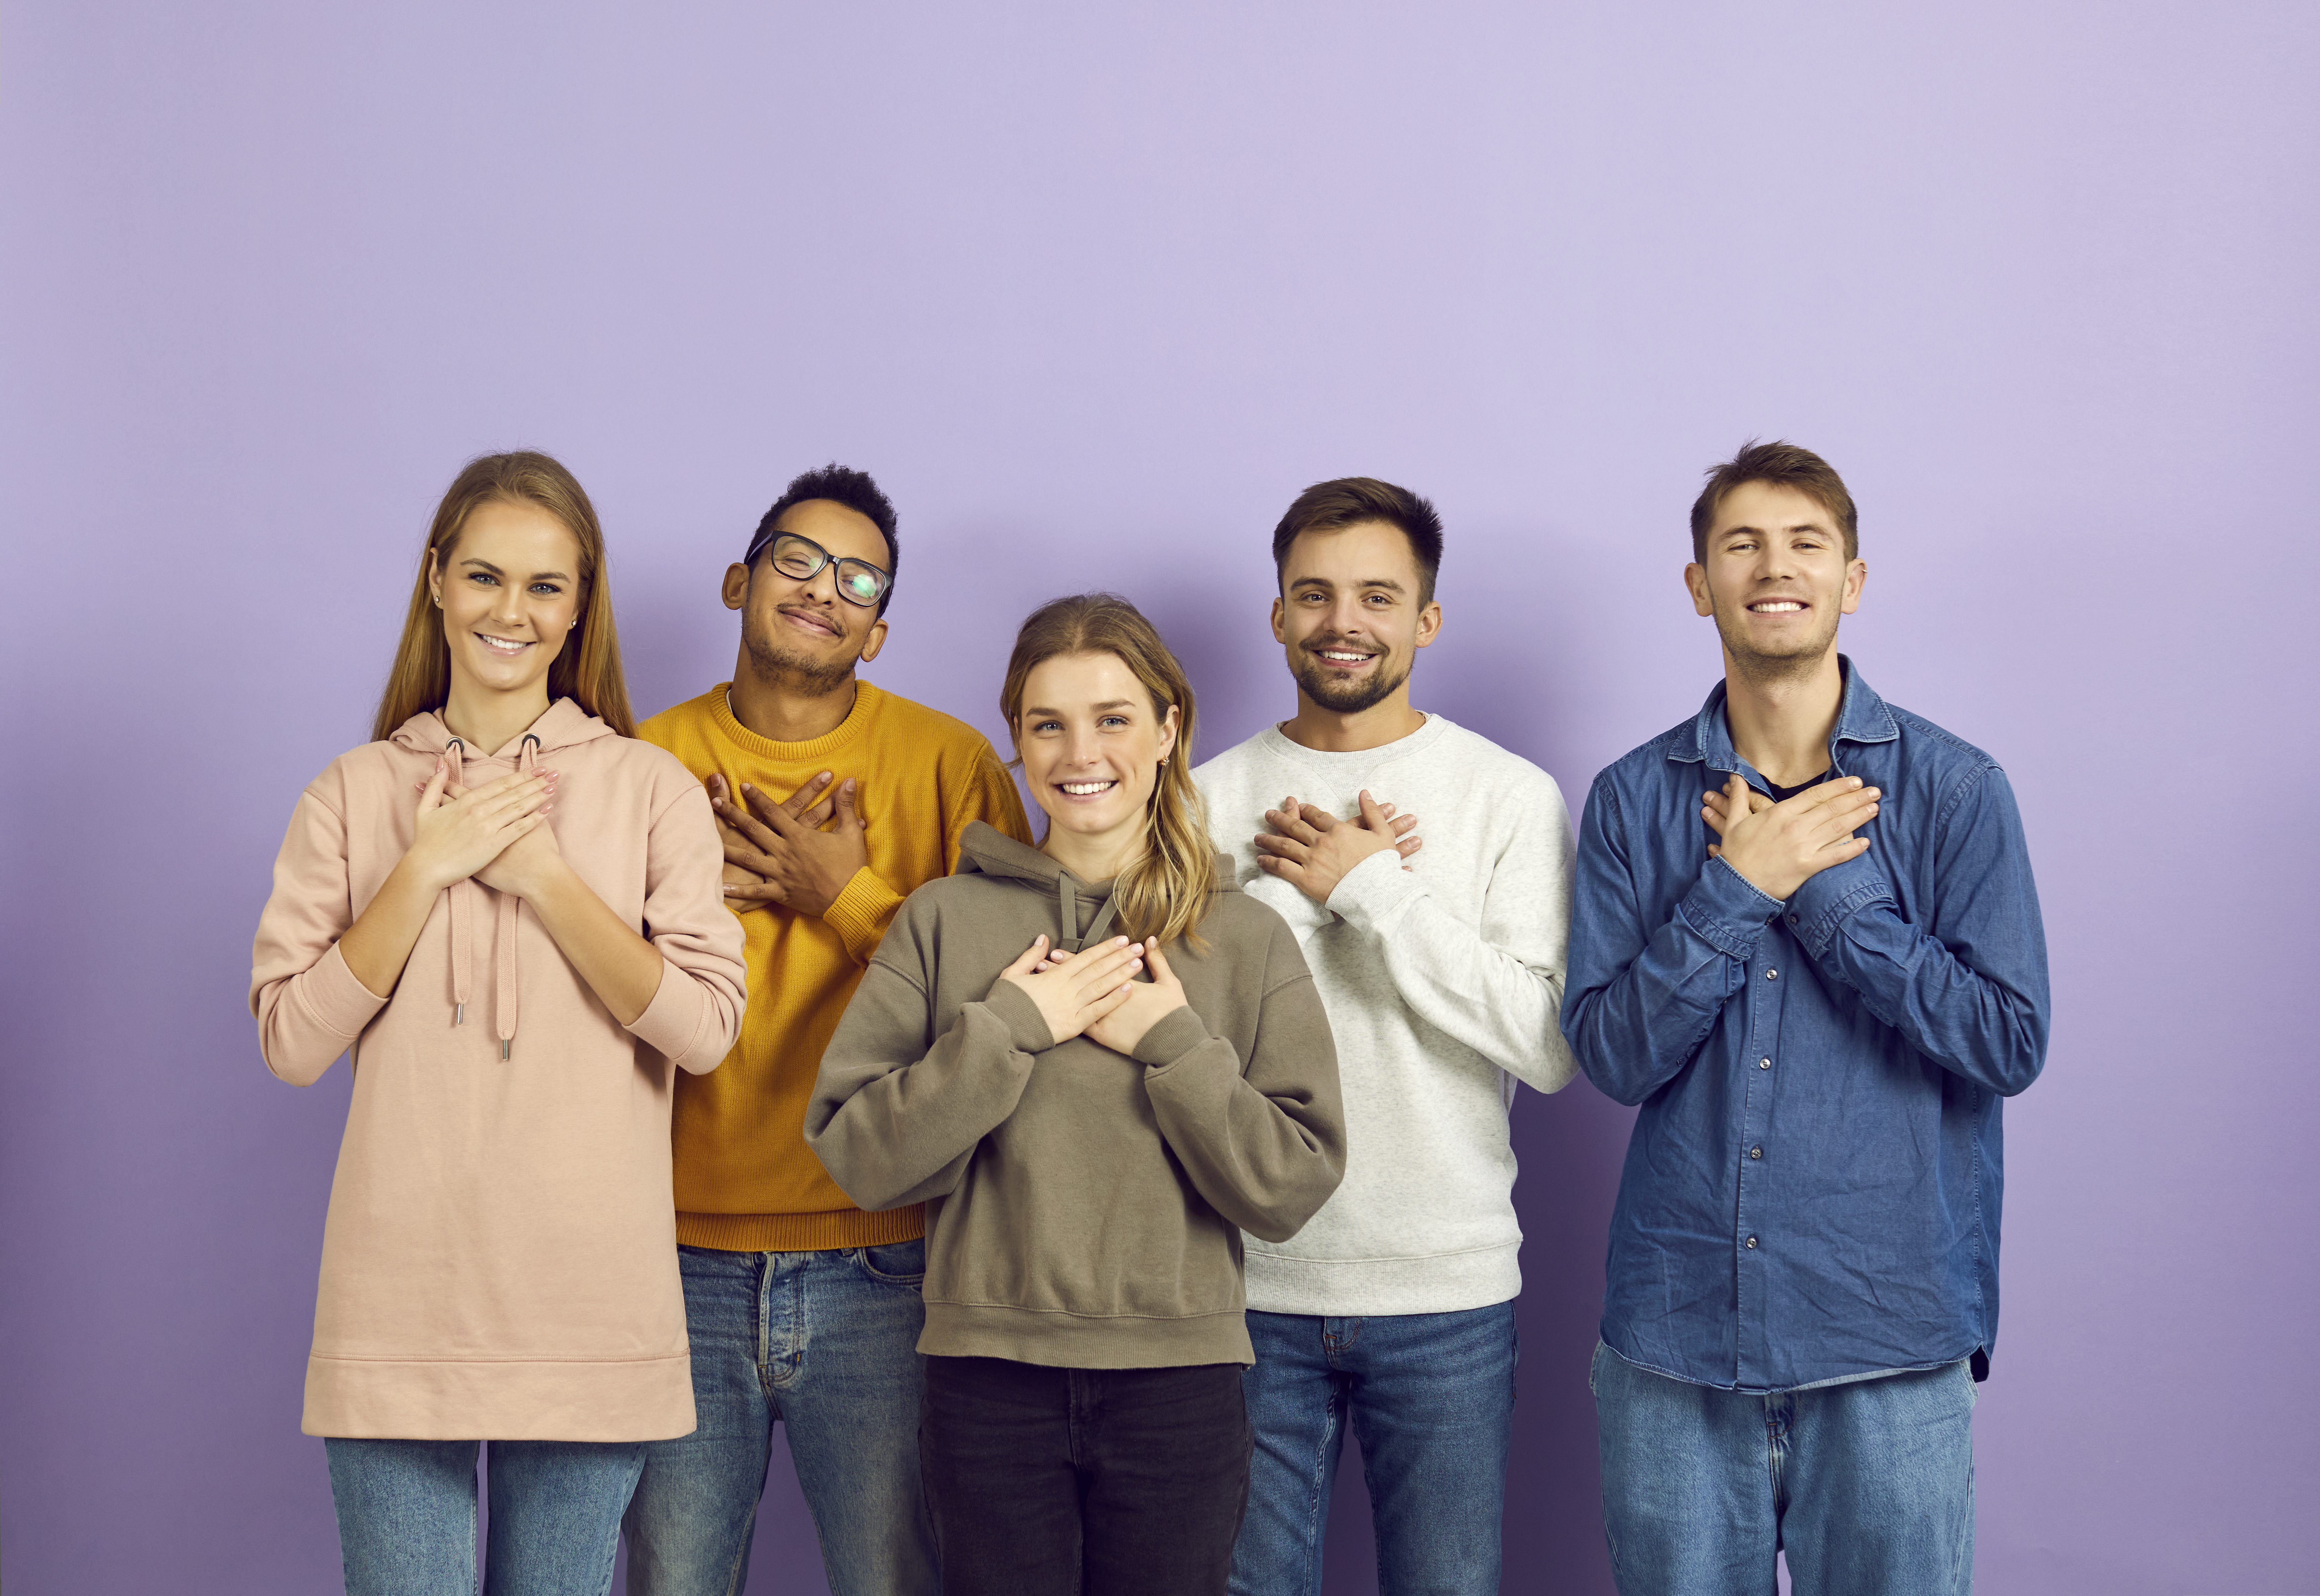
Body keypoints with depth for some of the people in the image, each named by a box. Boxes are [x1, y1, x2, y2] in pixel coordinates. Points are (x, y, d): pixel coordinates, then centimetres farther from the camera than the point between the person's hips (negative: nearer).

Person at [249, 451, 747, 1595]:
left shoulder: (651, 789, 4)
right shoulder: (355, 793, 7)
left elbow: (704, 1028, -5)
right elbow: (291, 1042, 0)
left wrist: (543, 873, -9)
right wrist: (425, 868, -8)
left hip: (590, 1310, 0)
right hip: (400, 1304, 0)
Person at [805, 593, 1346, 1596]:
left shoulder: (1247, 939, 3)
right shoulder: (944, 921, 3)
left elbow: (1295, 1185, -3)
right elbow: (860, 1157, -4)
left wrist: (1174, 1045, -11)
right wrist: (1006, 1030, -12)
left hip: (1180, 1386, 1)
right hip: (989, 1380, 0)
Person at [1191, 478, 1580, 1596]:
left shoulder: (1509, 796, -1)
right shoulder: (1212, 800, 4)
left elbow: (1551, 1046, -10)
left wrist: (1371, 887, -12)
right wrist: (1292, 889, -12)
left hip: (1446, 1292, -1)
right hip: (1251, 1288, 1)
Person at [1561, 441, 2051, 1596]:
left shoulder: (1954, 789, 0)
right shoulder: (1633, 798, 5)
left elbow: (2010, 1042, -7)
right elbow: (1612, 1053, -2)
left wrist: (1821, 890, -11)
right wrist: (1739, 887, -12)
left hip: (1889, 1330, -1)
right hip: (1675, 1328, 2)